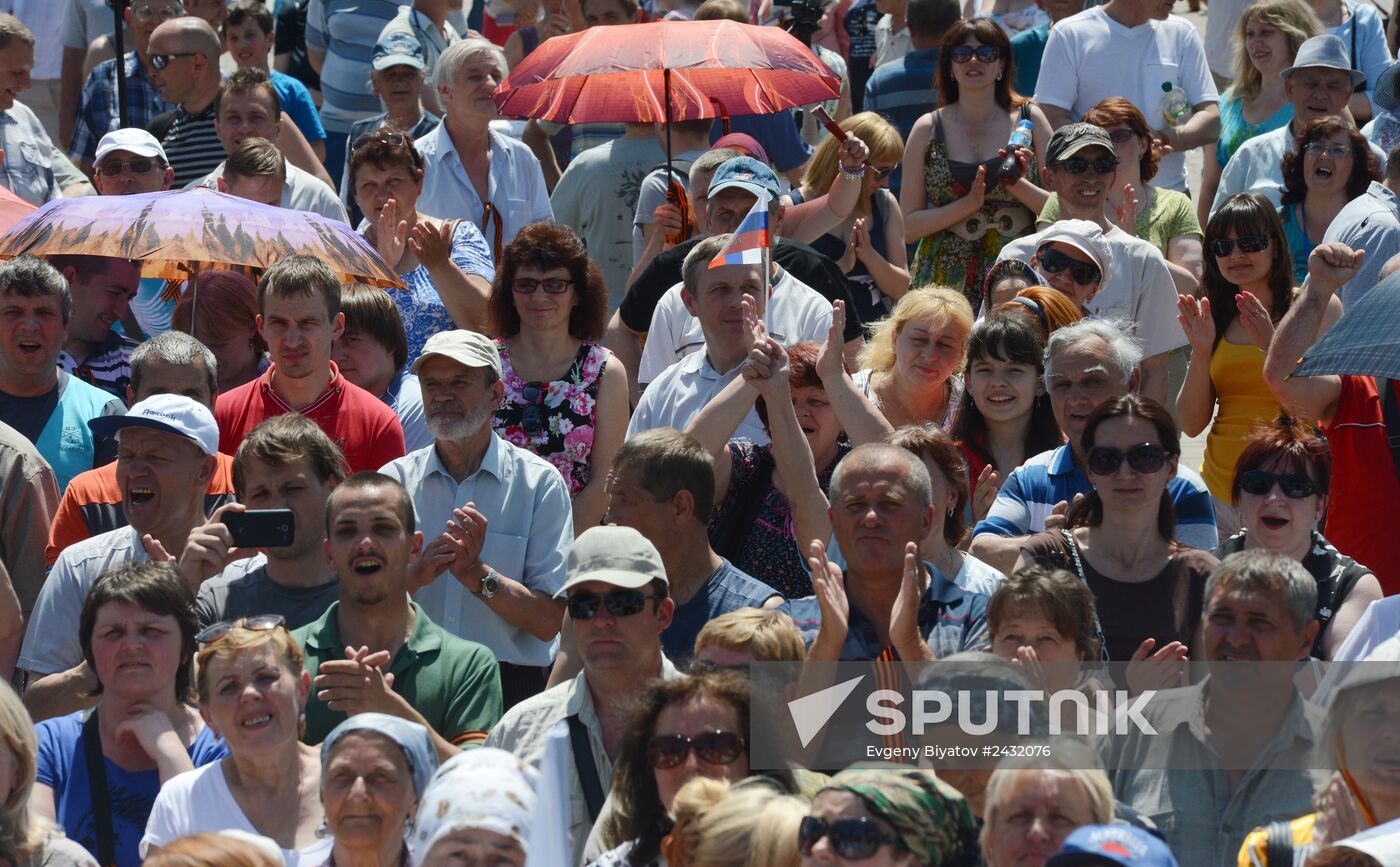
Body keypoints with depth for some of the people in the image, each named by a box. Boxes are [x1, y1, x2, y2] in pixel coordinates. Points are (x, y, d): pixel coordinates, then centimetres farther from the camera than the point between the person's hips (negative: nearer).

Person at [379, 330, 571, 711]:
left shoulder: (539, 483, 5)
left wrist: (477, 574, -13)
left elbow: (549, 622, -1)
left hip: (509, 685, -1)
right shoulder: (394, 480, 11)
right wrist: (416, 575, -13)